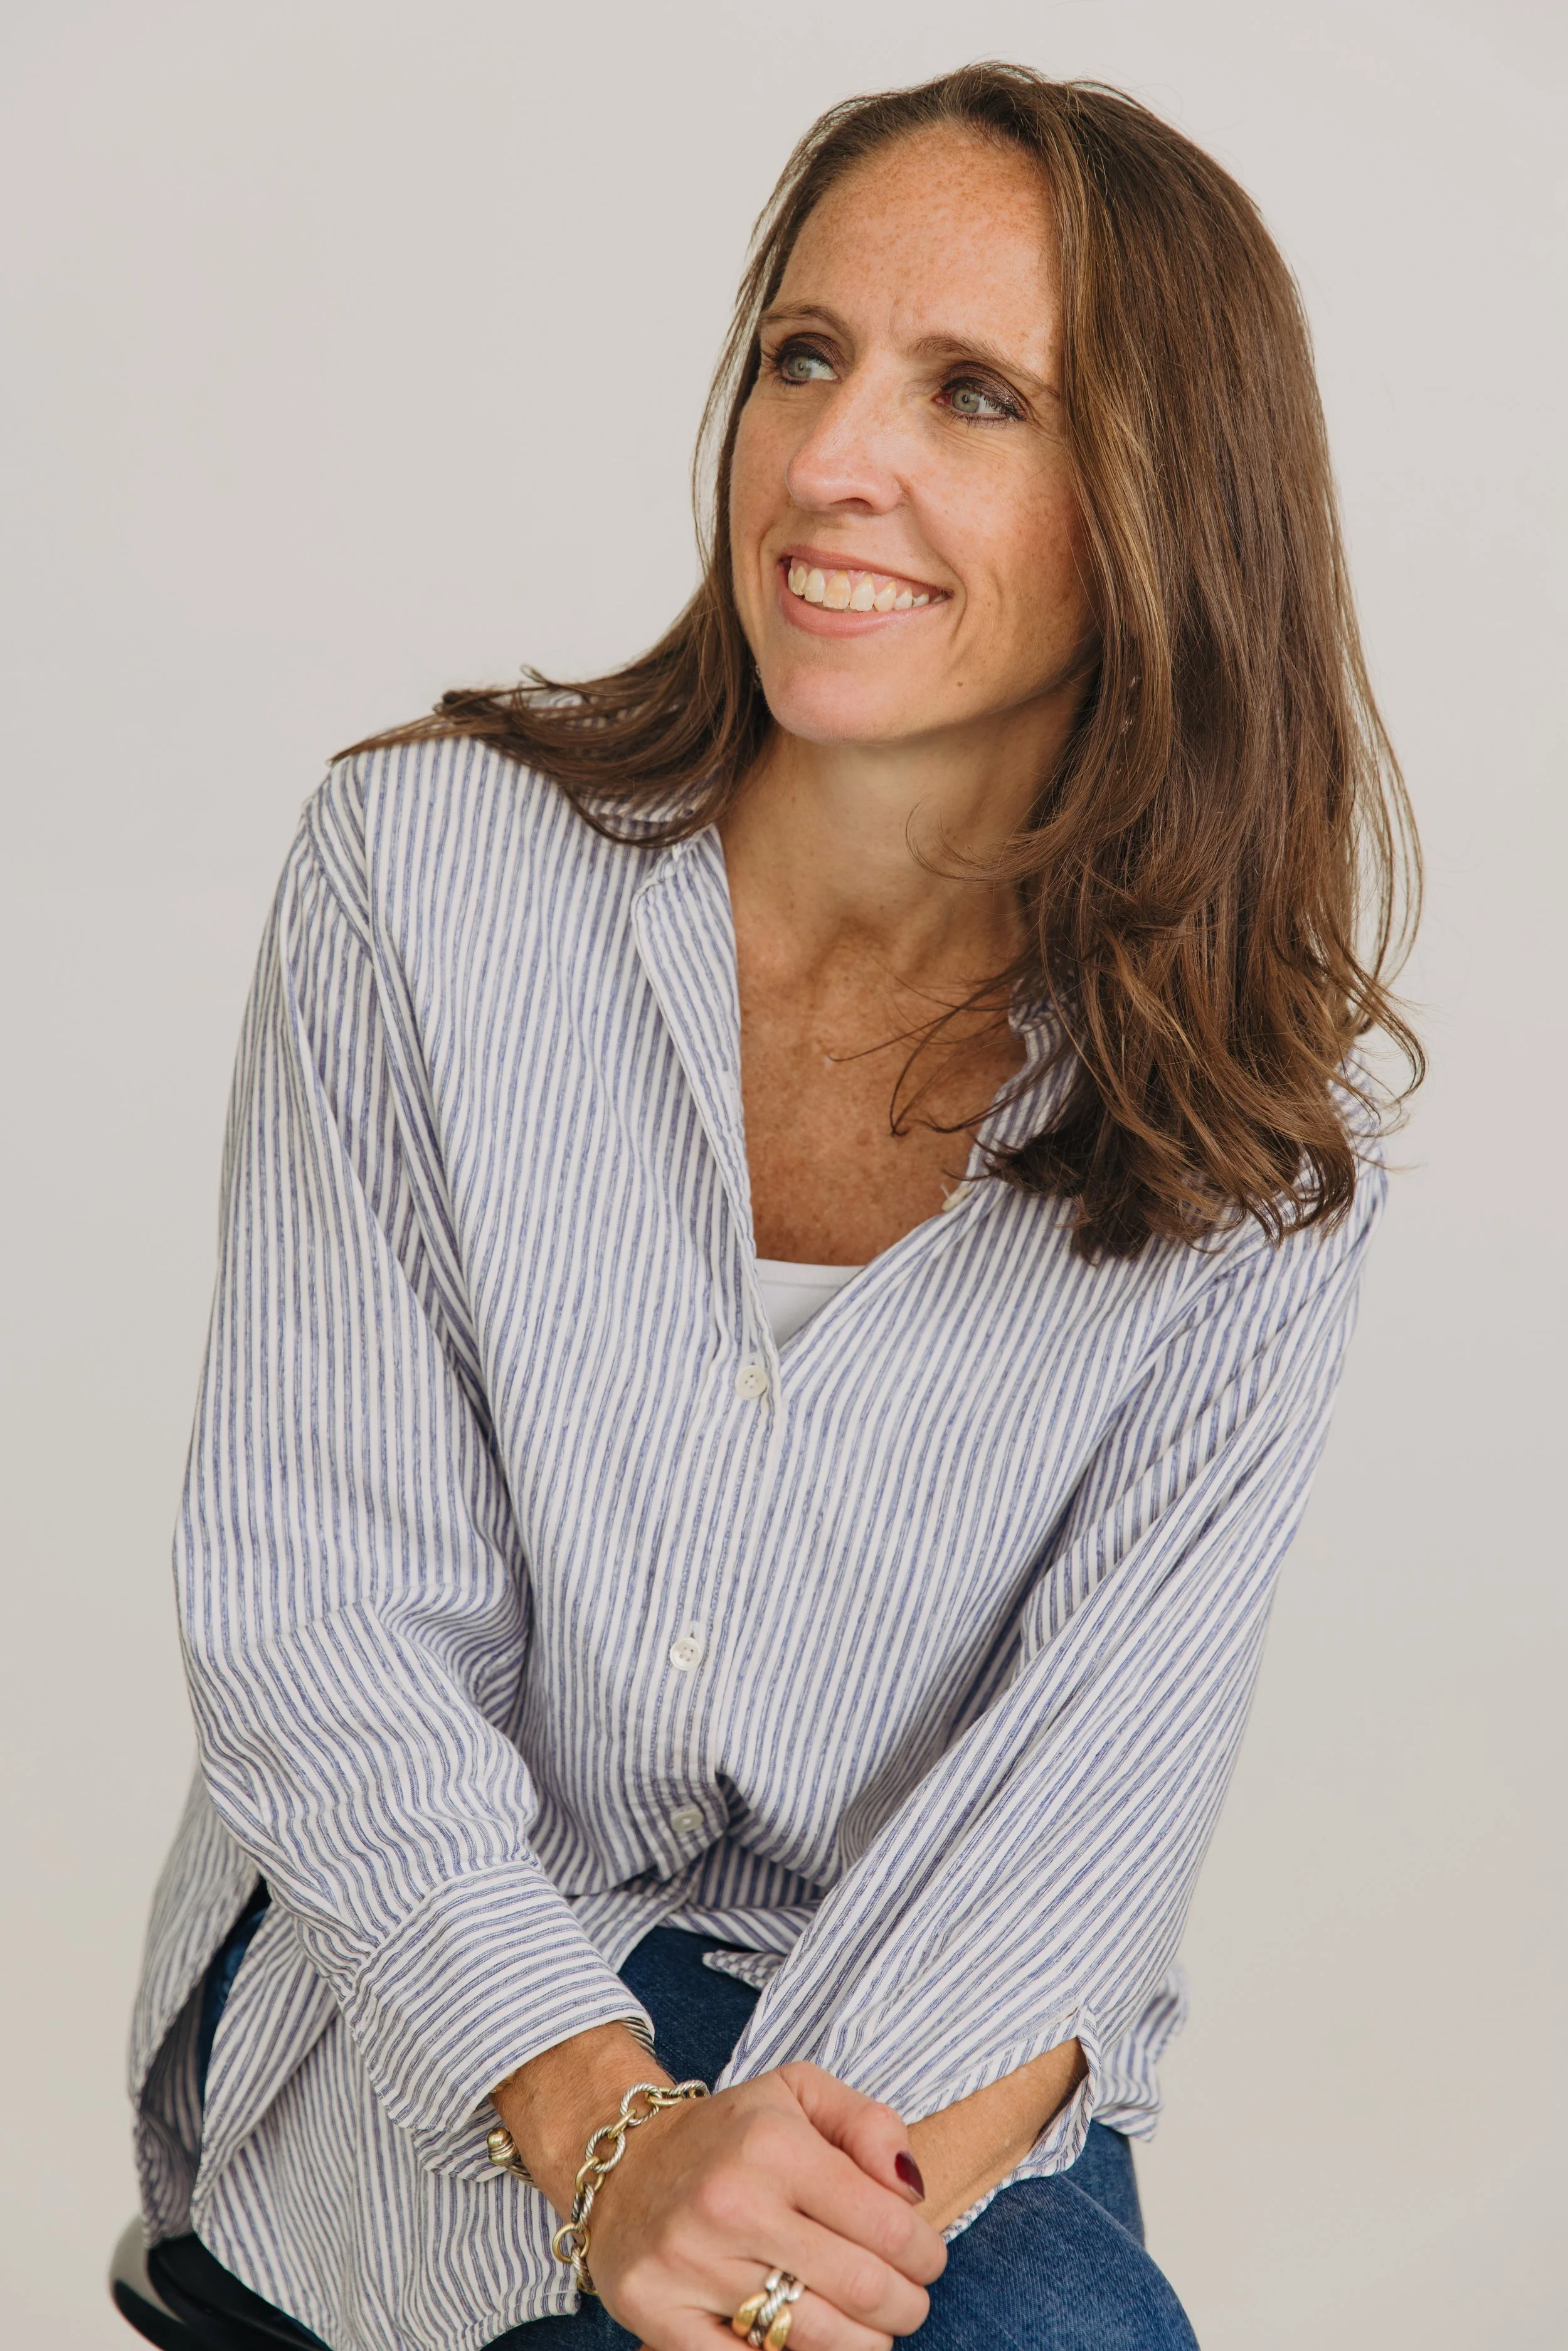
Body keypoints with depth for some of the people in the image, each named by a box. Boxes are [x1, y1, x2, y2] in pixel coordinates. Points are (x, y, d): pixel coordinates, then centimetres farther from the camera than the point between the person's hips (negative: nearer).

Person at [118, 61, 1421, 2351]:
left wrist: (888, 2162, -30)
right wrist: (611, 2129, -26)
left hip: (922, 2034, 2)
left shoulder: (1266, 1124, -6)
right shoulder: (427, 867, -11)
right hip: (430, 1971, -2)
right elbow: (311, 1608, -13)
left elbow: (1107, 1750, -11)